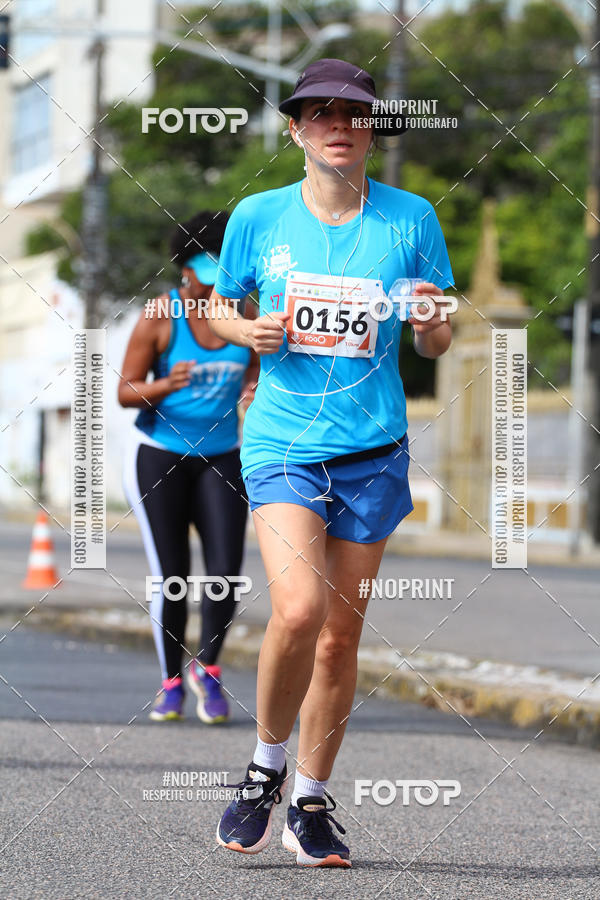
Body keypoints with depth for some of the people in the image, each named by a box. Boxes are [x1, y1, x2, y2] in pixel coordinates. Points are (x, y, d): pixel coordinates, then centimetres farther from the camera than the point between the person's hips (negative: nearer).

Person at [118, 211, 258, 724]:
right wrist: (166, 386, -28)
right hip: (158, 457, -3)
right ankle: (171, 685, 14)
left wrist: (255, 397, -12)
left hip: (221, 459, 3)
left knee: (226, 574, -11)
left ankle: (208, 670, 13)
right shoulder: (159, 317, -11)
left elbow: (254, 380, 11)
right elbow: (126, 392, -9)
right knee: (170, 579, -3)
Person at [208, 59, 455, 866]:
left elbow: (437, 345, 10)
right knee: (298, 610, -21)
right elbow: (220, 311, 15)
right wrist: (251, 333, -8)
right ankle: (266, 767, 3)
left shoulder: (411, 219, 2)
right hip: (283, 443, -2)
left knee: (341, 633, 6)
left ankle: (311, 803, 22)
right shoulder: (258, 217, 1)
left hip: (373, 451, 2)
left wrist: (429, 323, -14)